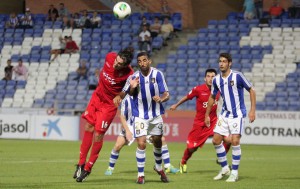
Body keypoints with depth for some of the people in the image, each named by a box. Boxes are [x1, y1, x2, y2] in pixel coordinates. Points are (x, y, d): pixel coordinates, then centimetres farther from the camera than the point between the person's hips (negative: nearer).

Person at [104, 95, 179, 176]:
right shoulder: (127, 99, -15)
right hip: (130, 127, -2)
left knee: (162, 140, -10)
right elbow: (122, 117, -10)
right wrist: (127, 131, -20)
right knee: (118, 146, -19)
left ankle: (168, 167, 0)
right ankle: (110, 168, 4)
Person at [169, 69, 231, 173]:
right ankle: (183, 163, 35)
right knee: (191, 148, 3)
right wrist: (176, 105, 19)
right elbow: (187, 97, 5)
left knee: (228, 140, -16)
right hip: (199, 123, -2)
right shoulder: (198, 89, -13)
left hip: (213, 121, 2)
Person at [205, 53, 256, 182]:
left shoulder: (237, 76, -13)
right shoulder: (216, 80, 3)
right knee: (216, 140, 2)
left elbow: (251, 90, -8)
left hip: (237, 114, -6)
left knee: (235, 141, -14)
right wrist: (207, 115, 19)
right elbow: (212, 97, 18)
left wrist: (252, 110, -14)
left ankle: (234, 173, -2)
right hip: (224, 114, 6)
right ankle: (225, 168, 19)